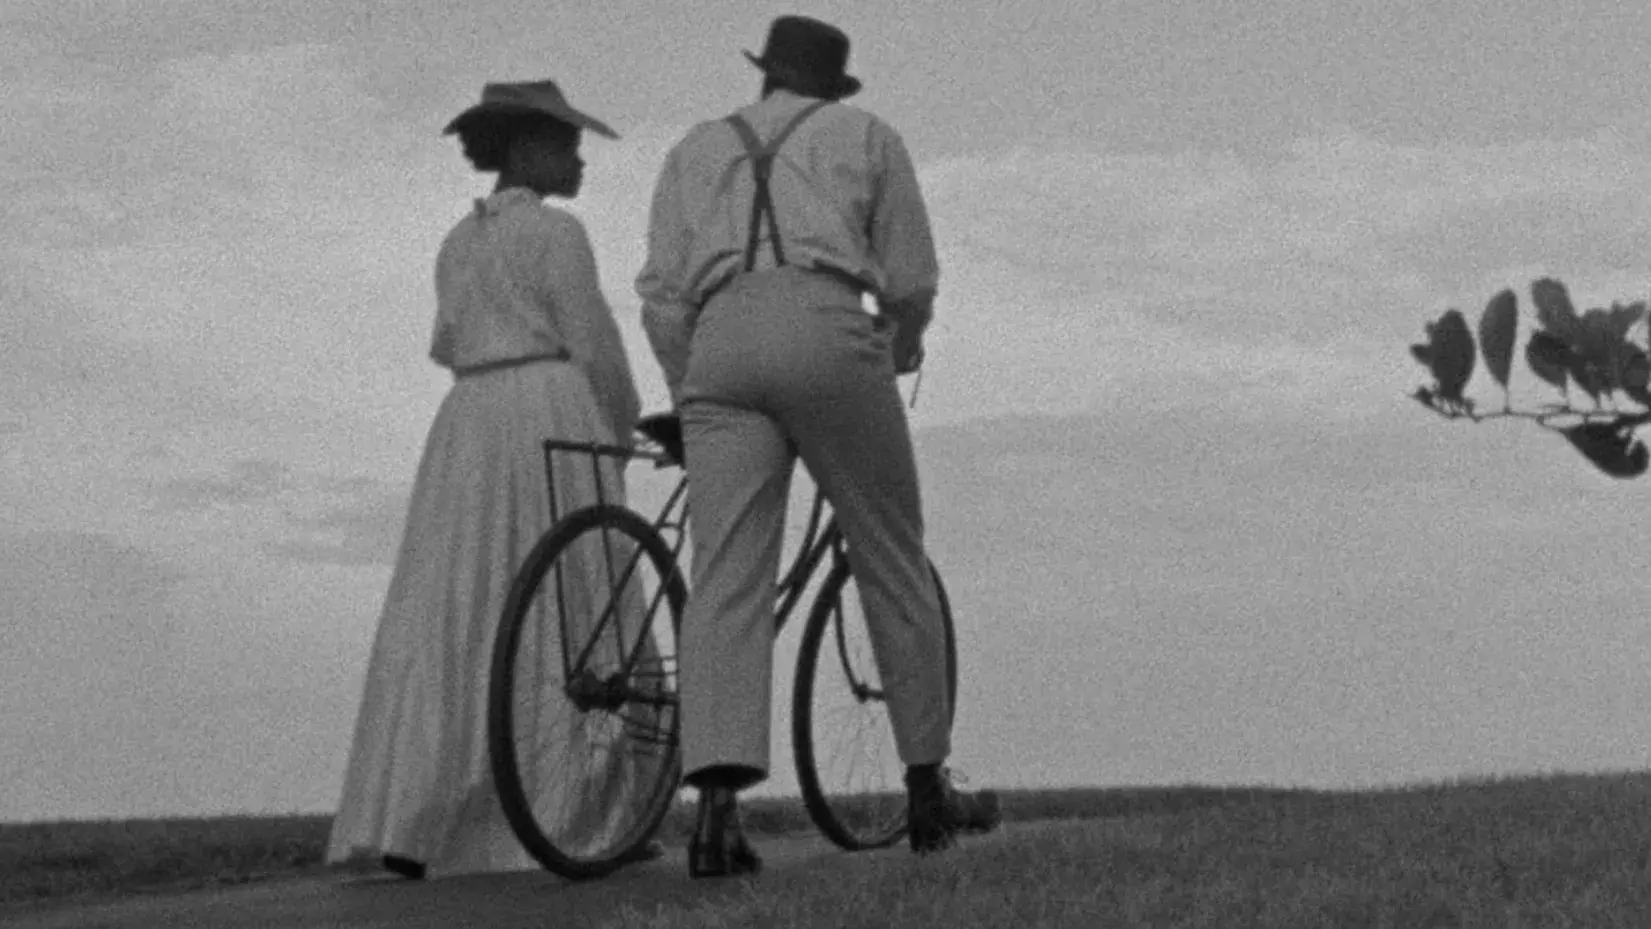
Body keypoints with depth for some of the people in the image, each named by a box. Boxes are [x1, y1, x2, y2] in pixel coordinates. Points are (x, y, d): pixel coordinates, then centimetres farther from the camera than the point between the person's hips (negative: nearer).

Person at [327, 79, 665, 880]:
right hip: (552, 418, -7)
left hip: (467, 423, 7)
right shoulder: (555, 231, -4)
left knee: (446, 618, 2)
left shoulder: (457, 243, 19)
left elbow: (451, 345, 17)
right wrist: (624, 431, 7)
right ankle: (591, 816, -1)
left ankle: (406, 819, -5)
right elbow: (594, 345, -7)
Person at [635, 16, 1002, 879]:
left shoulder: (694, 151, 27)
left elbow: (662, 298, 15)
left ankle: (717, 808, -23)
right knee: (893, 563, 10)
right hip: (828, 336, -2)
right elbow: (910, 282, 15)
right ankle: (928, 790, 16)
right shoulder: (865, 136, 21)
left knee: (725, 581, -7)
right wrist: (903, 348, 36)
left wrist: (691, 401, 23)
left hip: (720, 349, 2)